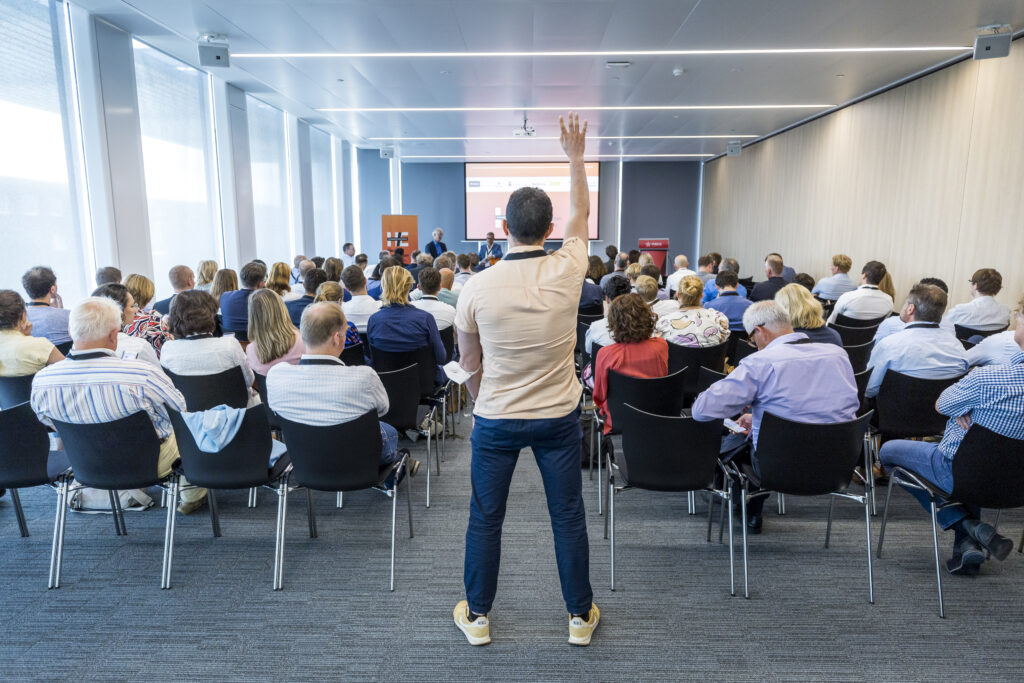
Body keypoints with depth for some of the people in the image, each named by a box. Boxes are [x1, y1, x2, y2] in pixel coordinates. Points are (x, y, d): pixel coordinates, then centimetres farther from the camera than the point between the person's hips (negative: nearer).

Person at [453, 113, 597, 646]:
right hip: (559, 416, 1)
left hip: (496, 420, -1)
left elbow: (470, 364, -1)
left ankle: (477, 615, 30)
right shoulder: (567, 270, -12)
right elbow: (581, 213, 10)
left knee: (485, 518, 14)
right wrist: (575, 157, 21)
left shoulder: (476, 288, -14)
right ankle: (580, 614, 30)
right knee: (568, 516, 14)